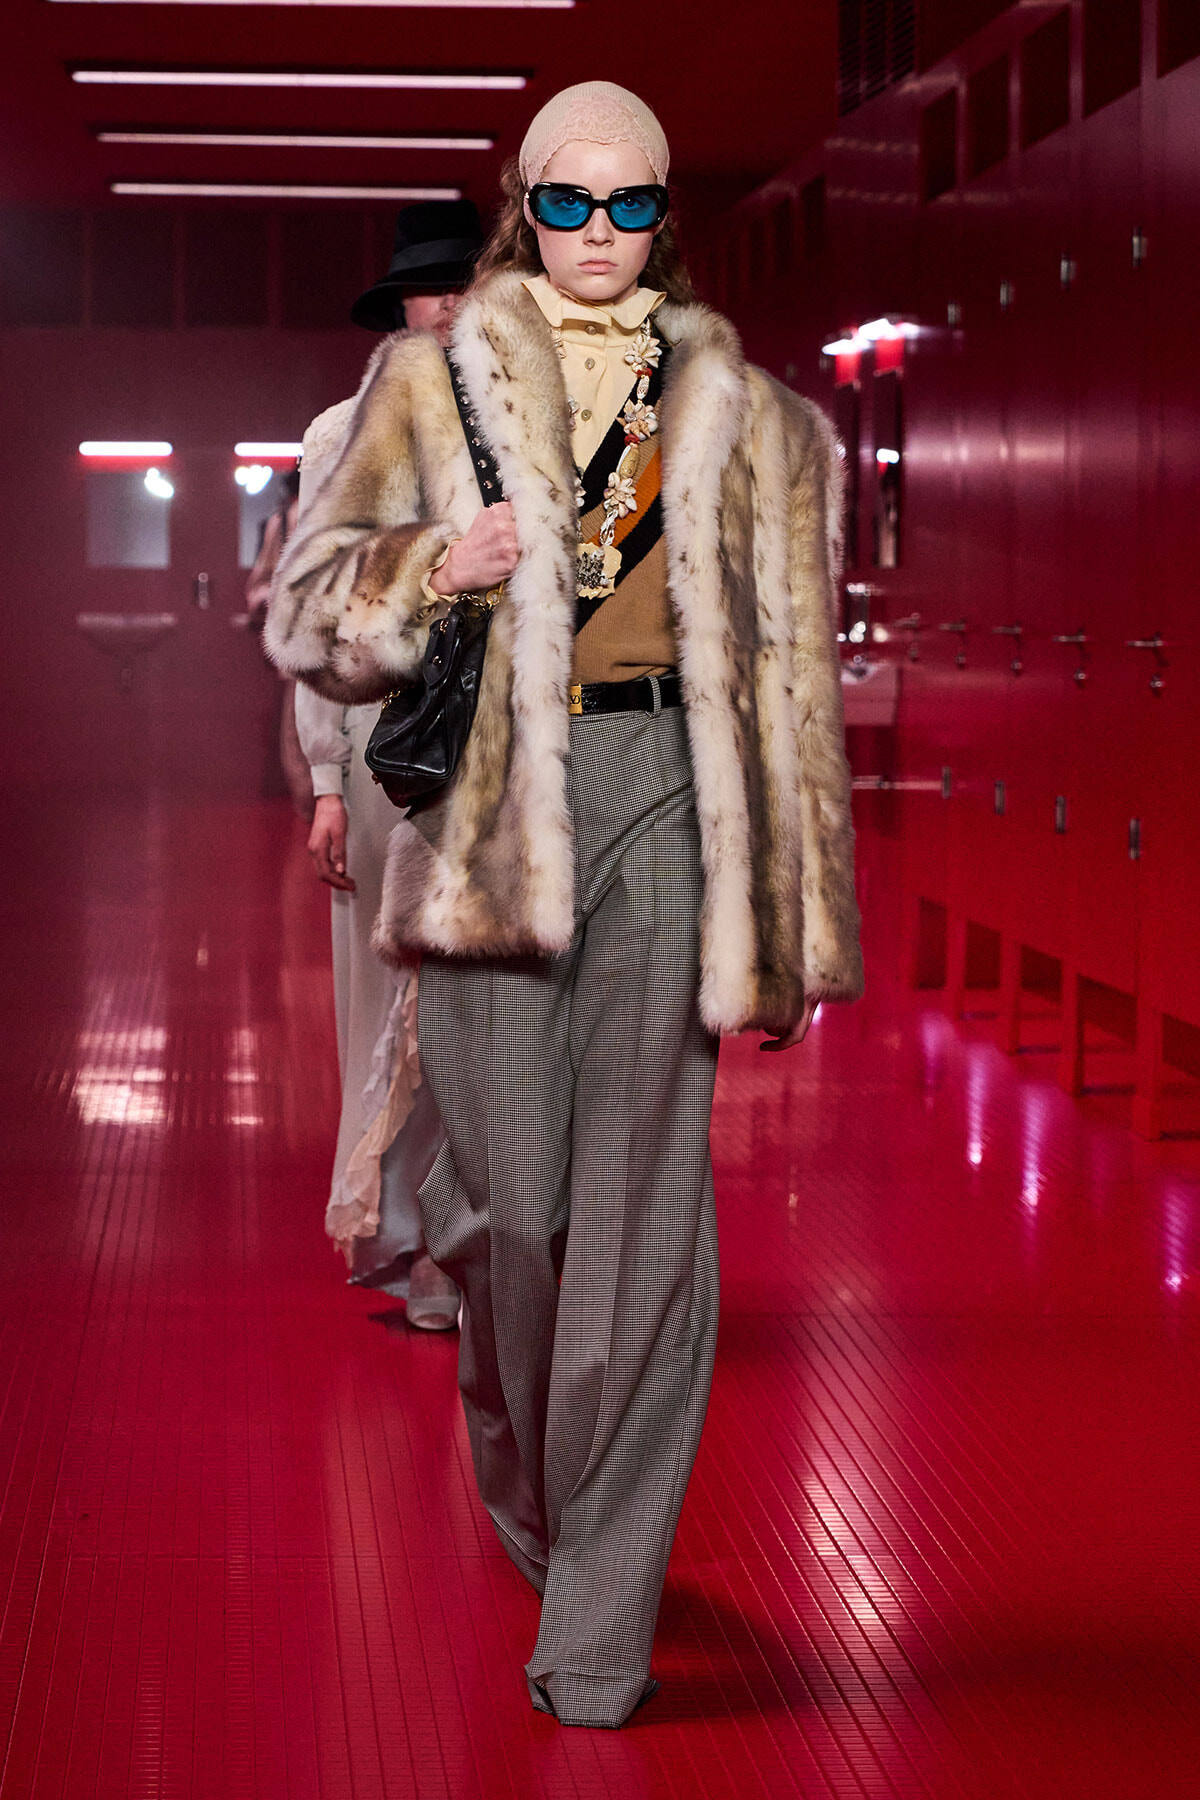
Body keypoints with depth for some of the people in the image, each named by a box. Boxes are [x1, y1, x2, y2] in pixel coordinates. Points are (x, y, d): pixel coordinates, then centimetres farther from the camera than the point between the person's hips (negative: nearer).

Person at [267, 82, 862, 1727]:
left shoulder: (731, 407, 12)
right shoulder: (435, 383, 9)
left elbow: (782, 662, 13)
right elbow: (311, 607, 9)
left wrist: (793, 905, 9)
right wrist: (435, 566, -12)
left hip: (664, 791, 0)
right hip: (488, 800, 0)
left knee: (642, 1195, -6)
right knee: (512, 1192, -3)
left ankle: (599, 1627, 0)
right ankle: (532, 1498, 28)